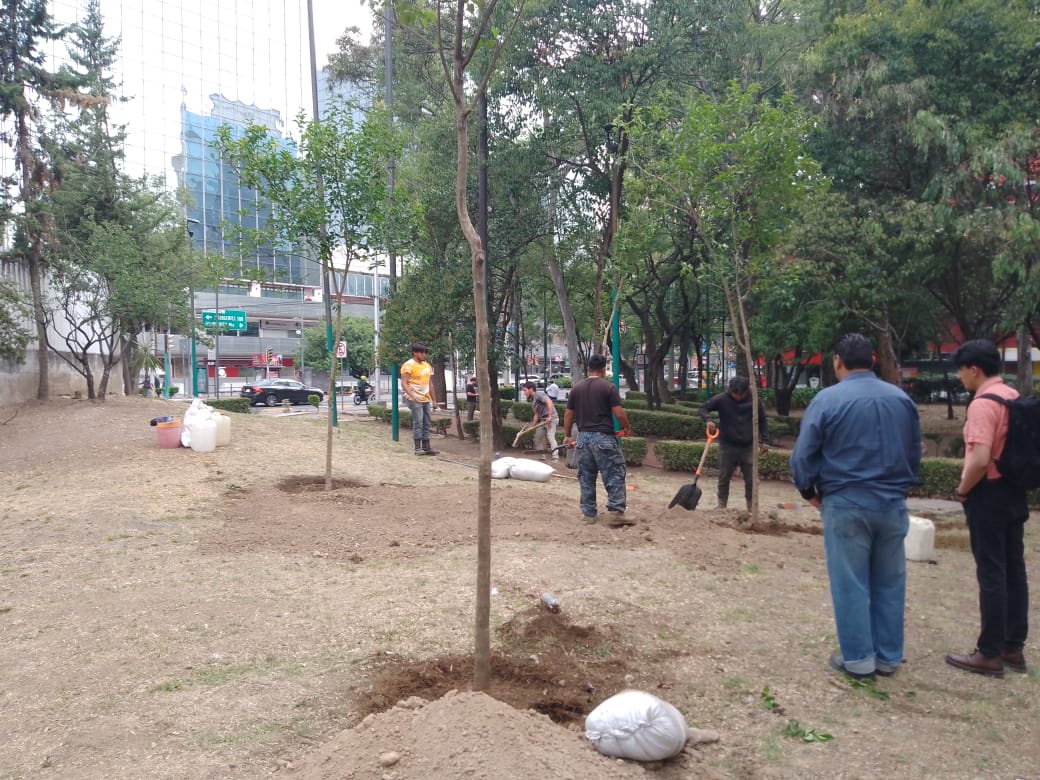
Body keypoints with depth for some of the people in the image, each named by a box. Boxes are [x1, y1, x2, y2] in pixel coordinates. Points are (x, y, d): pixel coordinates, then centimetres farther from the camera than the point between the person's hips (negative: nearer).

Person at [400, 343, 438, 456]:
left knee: (426, 424, 7)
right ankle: (418, 448, -3)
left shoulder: (427, 365, 15)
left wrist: (433, 399, 19)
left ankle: (426, 447, 11)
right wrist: (413, 396, -25)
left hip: (426, 400, 7)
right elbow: (404, 384, -13)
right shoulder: (409, 365, -8)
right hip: (415, 400, -7)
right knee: (418, 424, -8)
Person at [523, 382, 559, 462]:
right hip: (542, 420, 10)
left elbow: (549, 402, -23)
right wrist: (533, 425, 17)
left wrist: (550, 416, -28)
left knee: (550, 436, -21)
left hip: (551, 418, -10)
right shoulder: (532, 400, 17)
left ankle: (555, 457, -28)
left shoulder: (539, 394, -10)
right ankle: (541, 455, 22)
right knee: (538, 437, 12)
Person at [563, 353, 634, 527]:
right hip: (604, 437, -5)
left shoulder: (576, 388, 7)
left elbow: (568, 415, 9)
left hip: (583, 437, 5)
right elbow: (619, 413, -11)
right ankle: (616, 512, -1)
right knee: (614, 475, 2)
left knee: (586, 477, 12)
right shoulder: (608, 388, -8)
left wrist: (568, 435, 21)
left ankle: (588, 513, 18)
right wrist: (627, 428, 7)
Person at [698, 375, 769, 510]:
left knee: (751, 479, 4)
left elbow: (763, 421, 7)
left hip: (748, 447, 1)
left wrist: (764, 440, 4)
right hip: (727, 446, -1)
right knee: (724, 477, 7)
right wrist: (708, 420, -23)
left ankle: (751, 507, 17)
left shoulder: (755, 400, -4)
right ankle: (722, 505, 19)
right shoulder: (722, 399, -9)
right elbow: (704, 407, -3)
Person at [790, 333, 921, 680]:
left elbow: (803, 455, -8)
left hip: (846, 505, -4)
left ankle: (858, 658, 11)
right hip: (893, 504, 4)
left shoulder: (827, 400, -10)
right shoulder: (902, 398, 4)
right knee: (890, 583, 13)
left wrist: (810, 492, 7)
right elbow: (915, 453, 13)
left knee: (850, 583, 5)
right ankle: (888, 656, 22)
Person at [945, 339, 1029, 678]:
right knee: (1014, 570, 13)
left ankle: (990, 654, 5)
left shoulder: (983, 404, -19)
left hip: (989, 495, -9)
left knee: (991, 574, -3)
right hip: (1014, 491, 9)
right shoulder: (1015, 397, 10)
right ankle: (1014, 647, 22)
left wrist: (962, 490, -12)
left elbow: (980, 459, -27)